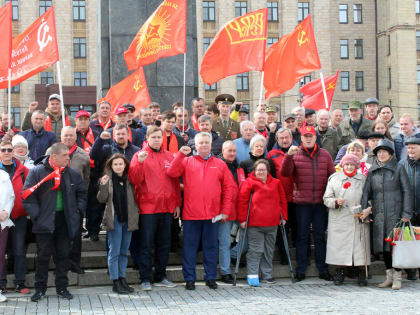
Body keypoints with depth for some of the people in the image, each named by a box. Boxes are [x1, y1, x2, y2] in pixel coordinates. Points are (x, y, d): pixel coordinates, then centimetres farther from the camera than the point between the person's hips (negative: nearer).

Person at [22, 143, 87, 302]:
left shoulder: (73, 174, 6)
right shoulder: (37, 172, -5)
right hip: (45, 221, -3)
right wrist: (36, 215, -13)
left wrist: (78, 211, 3)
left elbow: (82, 194, 15)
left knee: (63, 254, 8)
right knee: (43, 255, 3)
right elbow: (27, 196, -7)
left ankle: (62, 288, 19)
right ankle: (40, 289, 15)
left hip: (65, 220, 3)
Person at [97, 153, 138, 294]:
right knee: (114, 251, -2)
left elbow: (134, 198, 16)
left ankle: (122, 279, 19)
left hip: (128, 219, 4)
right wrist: (103, 186, -20)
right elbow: (101, 199, -7)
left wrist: (136, 214, 2)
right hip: (114, 219, -4)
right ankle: (116, 282, 2)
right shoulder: (107, 179, -3)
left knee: (124, 251, 11)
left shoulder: (129, 180, 8)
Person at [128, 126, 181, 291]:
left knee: (164, 243, 11)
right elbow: (134, 180, -11)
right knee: (146, 244, 0)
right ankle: (145, 279, 7)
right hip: (147, 207, -4)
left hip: (167, 207, 4)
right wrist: (140, 162, -26)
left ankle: (160, 277, 22)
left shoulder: (169, 156, 10)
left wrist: (177, 203, 10)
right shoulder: (140, 155, -1)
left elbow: (175, 181, 13)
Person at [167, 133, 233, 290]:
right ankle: (189, 279, 11)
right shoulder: (187, 162, 7)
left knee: (211, 246, 8)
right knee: (190, 246, 3)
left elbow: (227, 189, 9)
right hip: (191, 213, -1)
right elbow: (171, 172, -8)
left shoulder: (220, 164, 10)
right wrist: (181, 154, -15)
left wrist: (225, 210, 3)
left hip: (212, 214, 1)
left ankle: (210, 277, 18)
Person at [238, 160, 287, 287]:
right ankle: (252, 275, 3)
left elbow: (282, 200, 15)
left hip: (272, 224, 4)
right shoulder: (249, 182, -2)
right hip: (255, 224, -4)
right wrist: (242, 219, -8)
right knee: (255, 250, -4)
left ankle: (267, 275, 20)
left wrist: (283, 217, 11)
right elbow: (242, 201, -4)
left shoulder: (276, 183, 10)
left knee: (269, 250, 11)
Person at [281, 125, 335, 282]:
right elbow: (285, 173, -9)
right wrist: (288, 155, -22)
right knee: (302, 235, 4)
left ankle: (323, 269, 18)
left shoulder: (325, 155, 9)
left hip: (320, 202, 2)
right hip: (302, 202, -2)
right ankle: (300, 270, 12)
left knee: (320, 236, 9)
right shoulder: (295, 154, 2)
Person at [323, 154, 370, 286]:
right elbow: (326, 199, 6)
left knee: (360, 246, -2)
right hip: (339, 220, 0)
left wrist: (368, 208, -6)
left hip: (359, 220, 0)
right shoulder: (334, 178, 8)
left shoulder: (363, 179, 10)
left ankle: (362, 273, 9)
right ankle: (339, 273, 12)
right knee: (339, 245, -1)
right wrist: (336, 202, -14)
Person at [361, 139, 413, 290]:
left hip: (395, 213, -4)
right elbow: (366, 192, 9)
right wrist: (364, 210, -5)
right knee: (383, 244, 6)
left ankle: (397, 277, 3)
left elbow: (407, 191, 0)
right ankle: (389, 276, 17)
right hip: (378, 214, 4)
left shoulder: (399, 168, 2)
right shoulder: (372, 171, 12)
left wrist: (406, 214, -7)